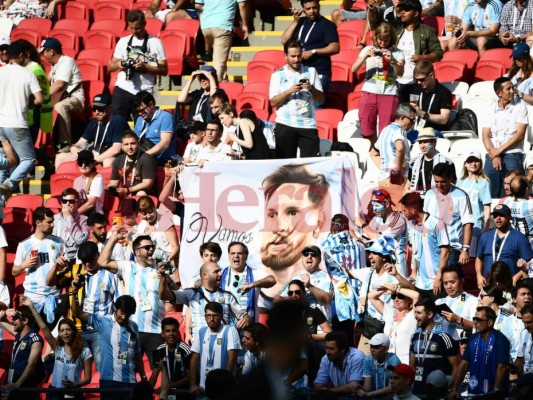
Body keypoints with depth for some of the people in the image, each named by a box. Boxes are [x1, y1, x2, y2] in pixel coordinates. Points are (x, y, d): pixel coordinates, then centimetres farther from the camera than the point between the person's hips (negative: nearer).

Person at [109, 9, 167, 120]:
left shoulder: (155, 43, 2)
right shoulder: (123, 41, 12)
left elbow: (164, 70, 0)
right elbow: (111, 67, 16)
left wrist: (145, 67, -16)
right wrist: (119, 64, -7)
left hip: (143, 93, -2)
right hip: (122, 90, 3)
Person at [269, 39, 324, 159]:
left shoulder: (311, 72, 12)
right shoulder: (278, 75, 7)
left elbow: (321, 98, 10)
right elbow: (273, 102, -1)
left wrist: (311, 88, -9)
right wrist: (289, 91, -14)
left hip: (308, 124, 1)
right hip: (285, 125, -1)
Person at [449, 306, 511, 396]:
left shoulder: (499, 339, -13)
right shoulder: (473, 338, 4)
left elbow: (501, 367, -17)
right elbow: (464, 364, 4)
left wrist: (495, 392, -20)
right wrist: (453, 389, -2)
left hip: (491, 392, -6)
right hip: (473, 392, 6)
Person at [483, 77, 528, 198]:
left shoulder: (520, 107, 4)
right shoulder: (491, 110, 11)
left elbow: (520, 134, -4)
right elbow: (486, 136, 5)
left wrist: (500, 150, -8)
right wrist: (494, 155, -11)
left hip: (512, 155, -3)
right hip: (492, 156, 3)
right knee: (490, 195, -4)